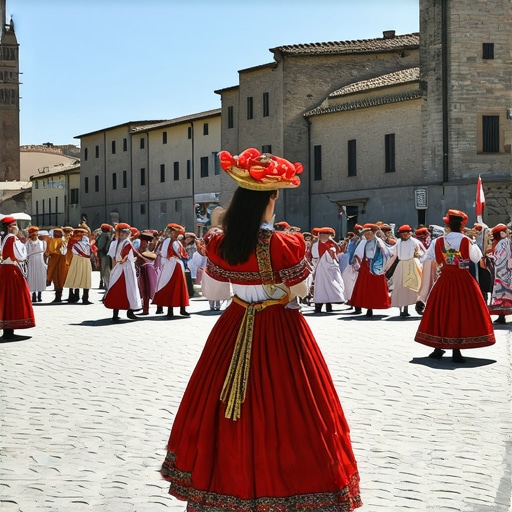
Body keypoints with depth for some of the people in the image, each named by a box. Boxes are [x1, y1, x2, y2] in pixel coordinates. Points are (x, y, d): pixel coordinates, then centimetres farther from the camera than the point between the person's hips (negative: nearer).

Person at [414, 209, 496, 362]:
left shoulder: (438, 242, -2)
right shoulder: (467, 241, -9)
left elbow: (427, 258, 9)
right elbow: (477, 258, 0)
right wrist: (473, 244, 13)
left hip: (444, 280, 2)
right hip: (463, 281, -2)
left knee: (441, 311, 13)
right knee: (462, 312, 3)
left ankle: (438, 348, 16)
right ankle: (456, 351, 1)